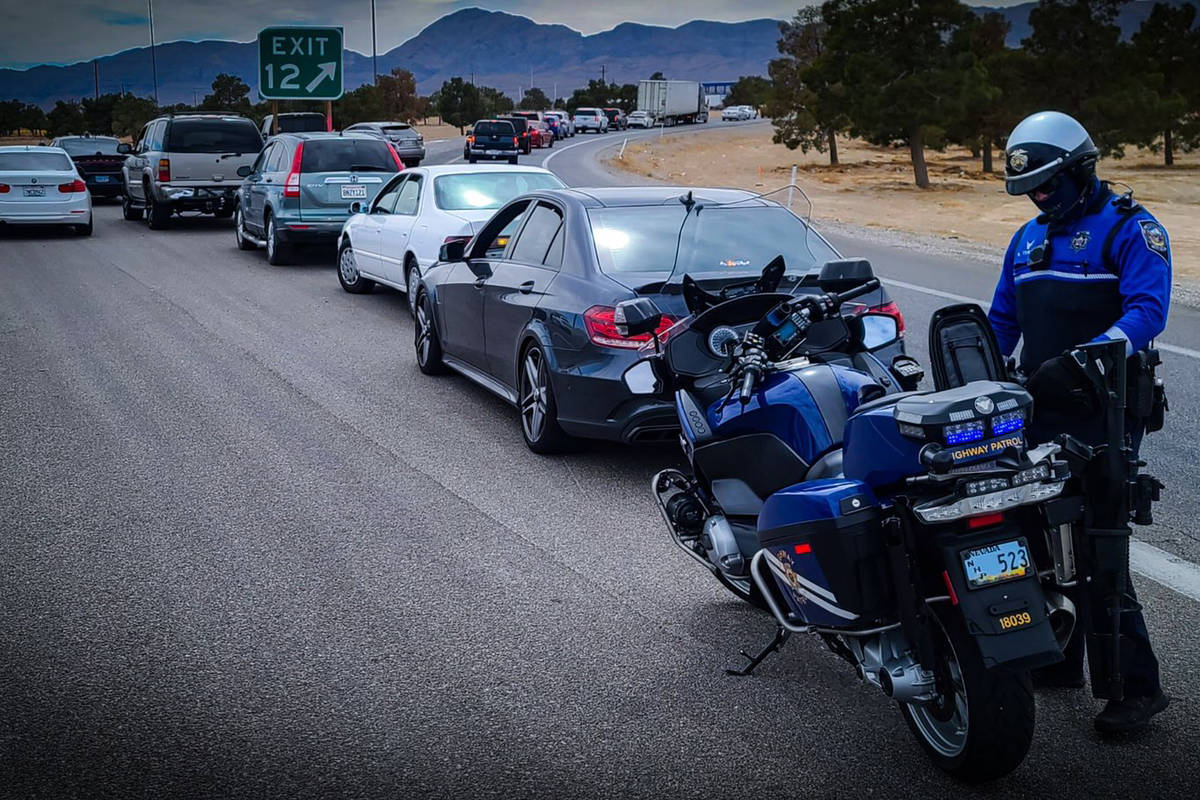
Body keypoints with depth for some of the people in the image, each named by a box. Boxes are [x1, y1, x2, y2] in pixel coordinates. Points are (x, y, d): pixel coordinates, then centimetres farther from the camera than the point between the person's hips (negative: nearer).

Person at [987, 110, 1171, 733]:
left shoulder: (1129, 229, -5)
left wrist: (1080, 358, -31)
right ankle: (1058, 658, 24)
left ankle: (1135, 685, -3)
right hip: (1040, 409, 7)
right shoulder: (1028, 239, 18)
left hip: (1102, 411, -7)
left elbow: (1147, 309, -19)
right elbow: (1001, 319, 24)